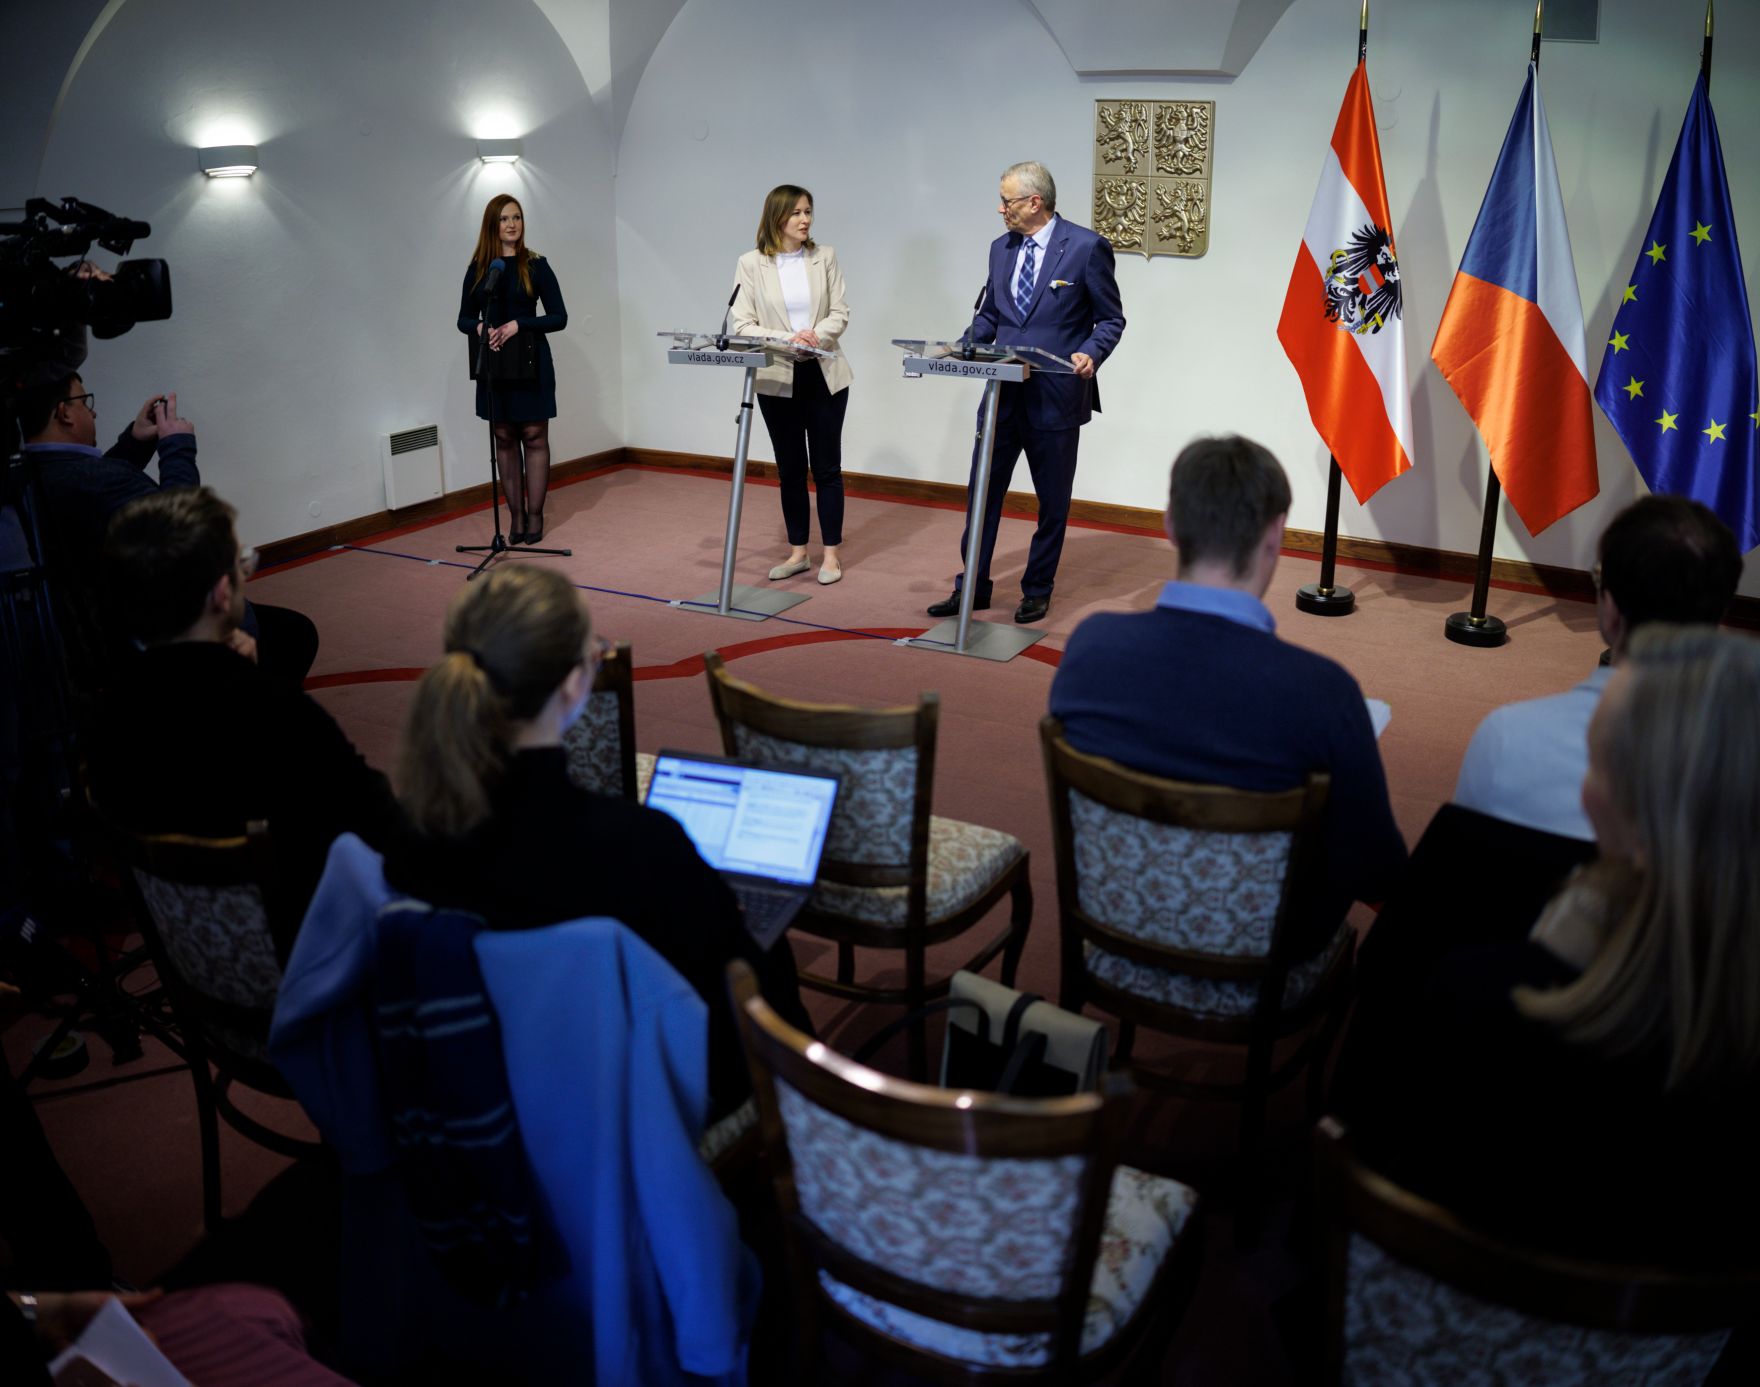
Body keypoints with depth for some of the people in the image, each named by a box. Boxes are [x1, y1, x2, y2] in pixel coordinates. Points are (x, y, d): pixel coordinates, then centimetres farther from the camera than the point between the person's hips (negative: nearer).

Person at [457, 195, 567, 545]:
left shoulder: (536, 265, -2)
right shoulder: (478, 268, 5)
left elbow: (559, 317, -5)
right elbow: (464, 319, 9)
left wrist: (518, 324, -17)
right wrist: (479, 327, -13)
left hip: (531, 361, -2)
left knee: (534, 437, 1)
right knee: (504, 438, 6)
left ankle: (535, 515, 9)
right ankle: (515, 515, 13)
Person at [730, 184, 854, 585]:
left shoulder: (825, 257, 3)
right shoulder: (751, 264, -2)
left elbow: (840, 312, 1)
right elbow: (742, 325, -6)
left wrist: (817, 335, -19)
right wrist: (787, 339, -20)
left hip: (823, 375, 0)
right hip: (777, 379, 0)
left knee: (827, 466, 4)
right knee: (790, 469, 8)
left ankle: (831, 553, 12)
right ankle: (797, 551, 19)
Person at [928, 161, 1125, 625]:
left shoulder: (1086, 247, -7)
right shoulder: (1002, 248, 10)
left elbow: (1111, 319, -4)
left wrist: (1090, 354, -22)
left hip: (1056, 396, -5)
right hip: (1004, 392, 5)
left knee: (1052, 500, 8)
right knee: (983, 490, 7)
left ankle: (1037, 590, 22)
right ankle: (972, 586, 17)